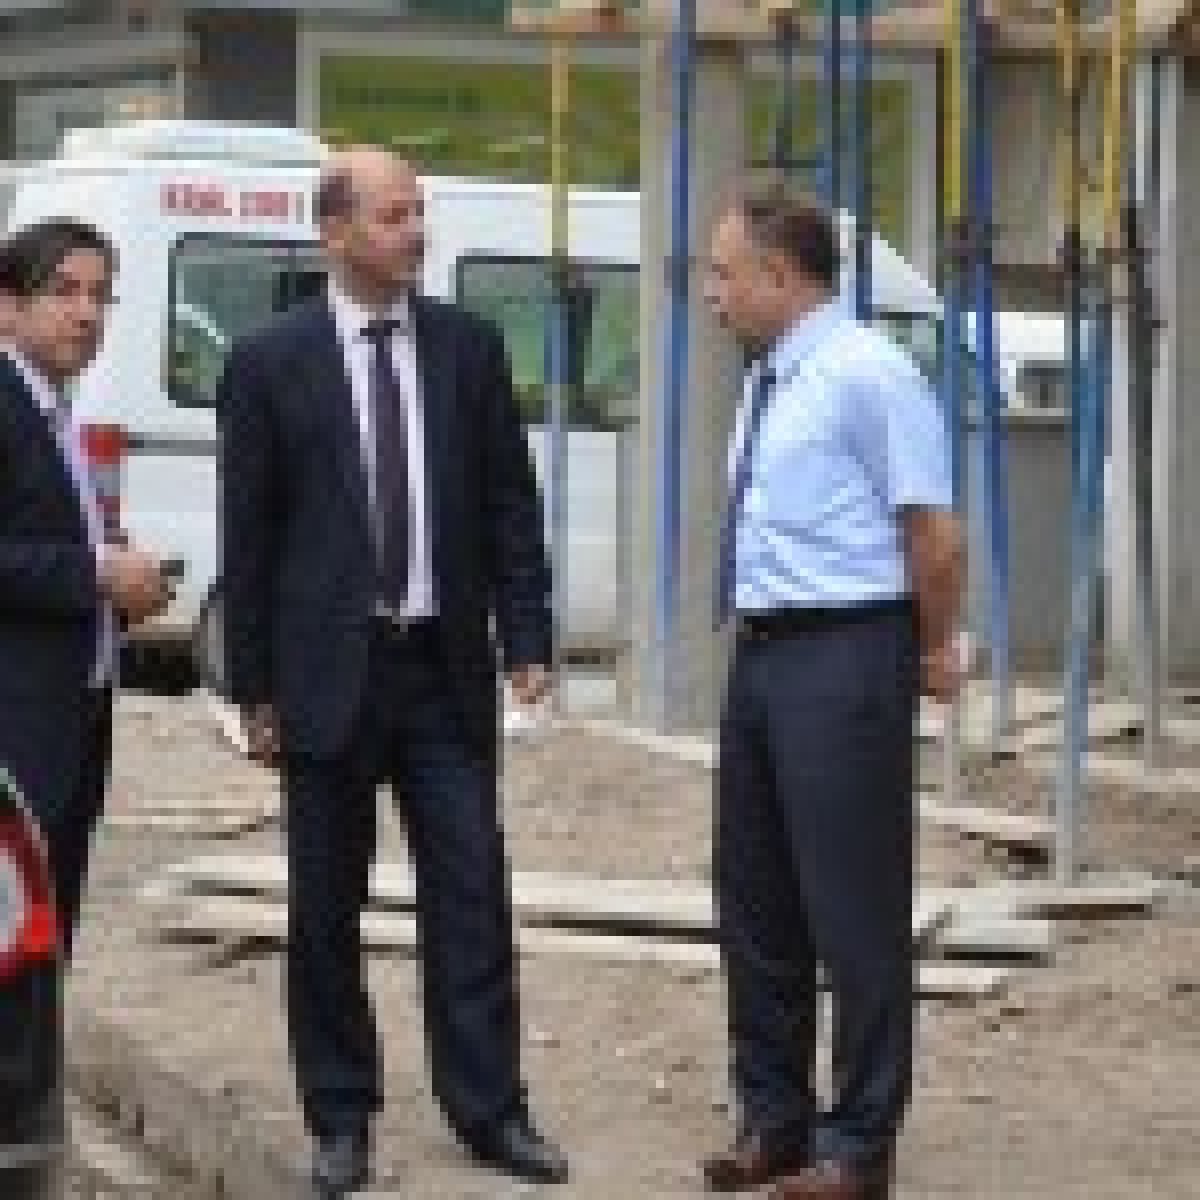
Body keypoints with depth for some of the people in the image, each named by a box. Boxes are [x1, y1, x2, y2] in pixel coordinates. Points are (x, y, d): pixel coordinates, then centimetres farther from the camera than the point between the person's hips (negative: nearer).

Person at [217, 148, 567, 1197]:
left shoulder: (469, 347, 5)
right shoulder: (272, 362, -3)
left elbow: (512, 504, 8)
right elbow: (249, 535, -1)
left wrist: (527, 638, 0)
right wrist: (253, 686, -3)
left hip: (445, 668, 2)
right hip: (328, 669, -2)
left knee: (471, 895, 1)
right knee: (326, 909, 6)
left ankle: (488, 1109, 7)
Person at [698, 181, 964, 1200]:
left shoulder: (868, 374, -14)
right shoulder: (769, 380, 13)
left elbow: (934, 532, -15)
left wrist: (932, 652, -5)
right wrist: (753, 626, 18)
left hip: (844, 659, -9)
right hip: (761, 656, 9)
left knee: (854, 904, -2)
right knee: (755, 897, 15)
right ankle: (773, 1118, 28)